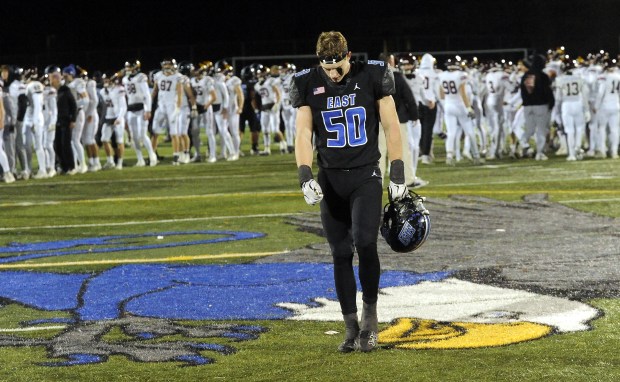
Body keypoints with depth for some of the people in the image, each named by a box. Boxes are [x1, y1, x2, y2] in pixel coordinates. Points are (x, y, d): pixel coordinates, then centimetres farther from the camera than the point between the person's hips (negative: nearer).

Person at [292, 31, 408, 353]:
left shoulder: (372, 76, -4)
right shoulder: (308, 84, 0)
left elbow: (391, 127, 2)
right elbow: (303, 135, -2)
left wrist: (398, 175, -1)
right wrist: (305, 178, -17)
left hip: (366, 176, -2)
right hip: (330, 179, 2)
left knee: (365, 242, -20)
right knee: (341, 254, 3)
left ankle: (370, 311, -1)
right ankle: (351, 327, 11)